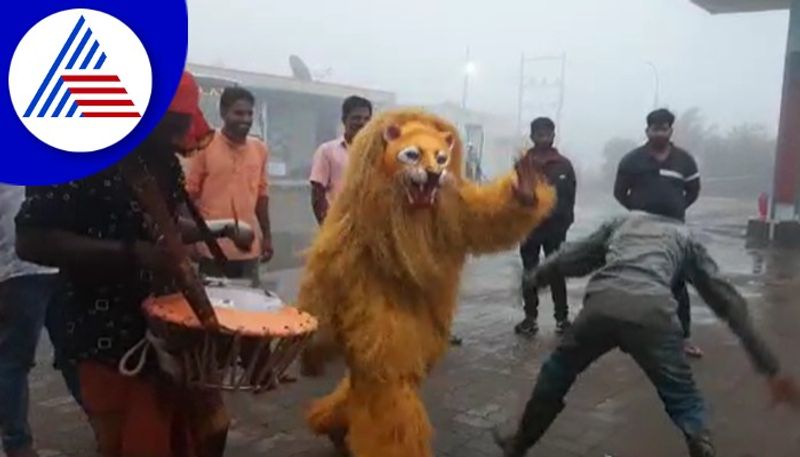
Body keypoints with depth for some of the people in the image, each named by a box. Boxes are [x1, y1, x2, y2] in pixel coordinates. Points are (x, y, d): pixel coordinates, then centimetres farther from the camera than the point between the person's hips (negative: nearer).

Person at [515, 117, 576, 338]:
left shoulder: (564, 164, 1)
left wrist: (564, 223, -3)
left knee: (557, 274, 6)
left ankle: (562, 318, 14)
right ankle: (530, 318, 16)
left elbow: (570, 197, 3)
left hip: (555, 228, 0)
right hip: (529, 226, 1)